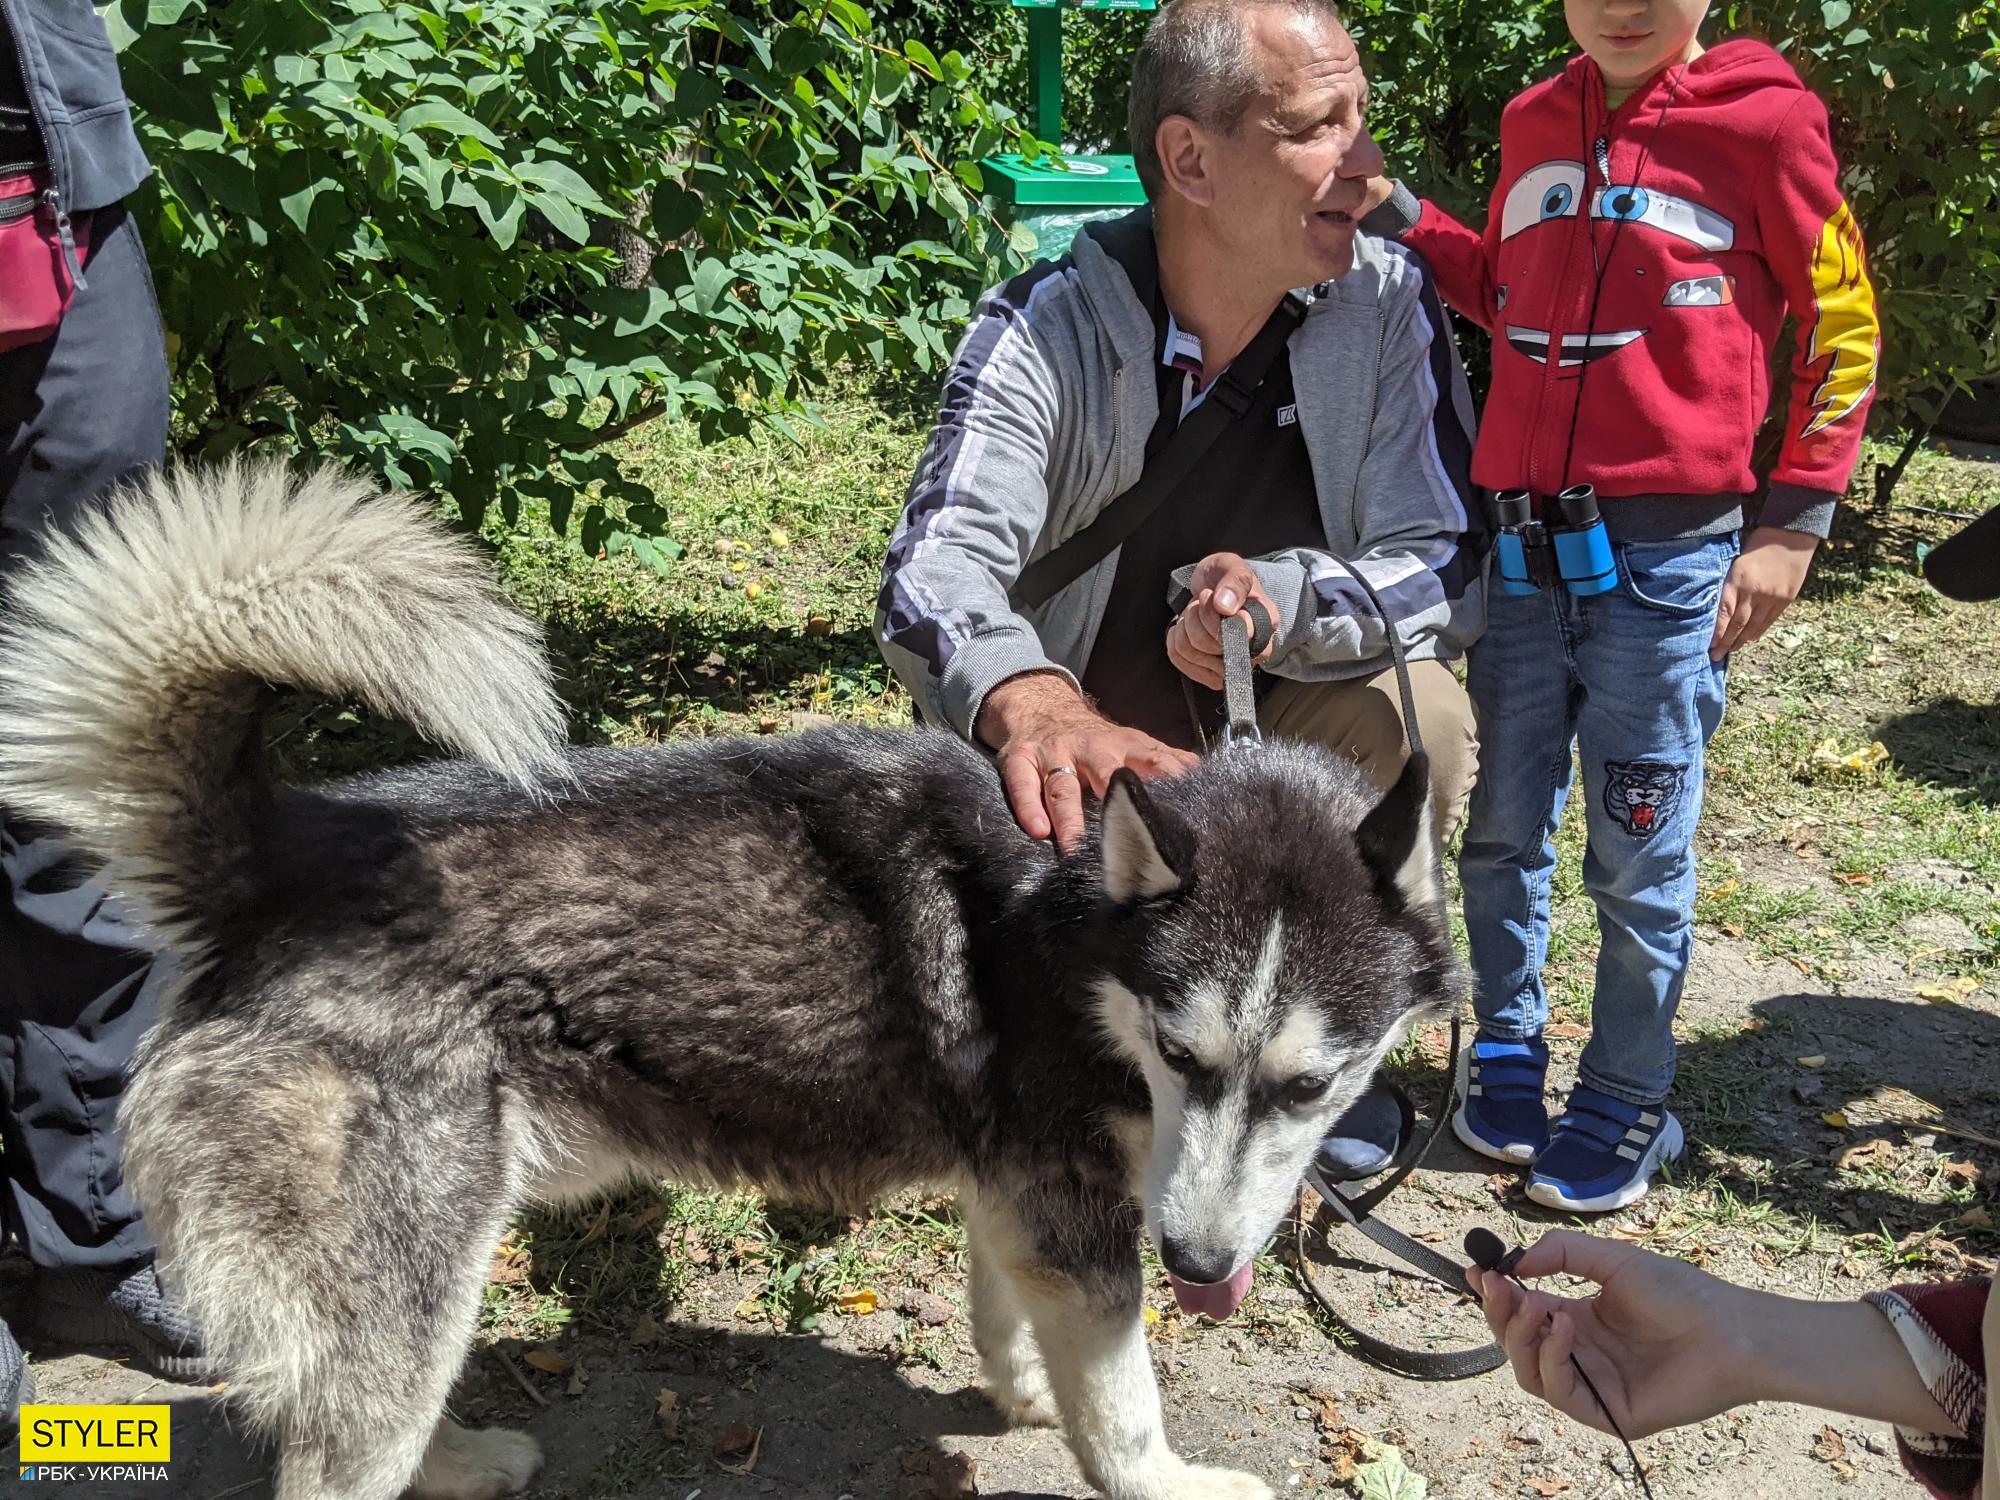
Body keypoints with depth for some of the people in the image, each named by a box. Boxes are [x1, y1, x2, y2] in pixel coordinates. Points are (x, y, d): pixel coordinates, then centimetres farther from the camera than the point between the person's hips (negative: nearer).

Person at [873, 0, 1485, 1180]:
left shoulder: (1388, 302, -12)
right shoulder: (1048, 326, -19)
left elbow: (1450, 564, -15)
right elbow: (939, 571, -33)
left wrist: (1284, 599, -38)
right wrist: (1033, 706, -57)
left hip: (1289, 729, 1)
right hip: (1093, 751, -1)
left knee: (1419, 715, -28)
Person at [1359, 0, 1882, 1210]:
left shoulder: (1765, 122, -2)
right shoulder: (1535, 125, 10)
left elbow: (1843, 323, 2)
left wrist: (1796, 521, -3)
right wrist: (1395, 211, 11)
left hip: (1667, 555, -4)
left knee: (1640, 855, 5)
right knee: (1502, 826, 11)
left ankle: (1628, 1100, 21)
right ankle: (1506, 1048, 31)